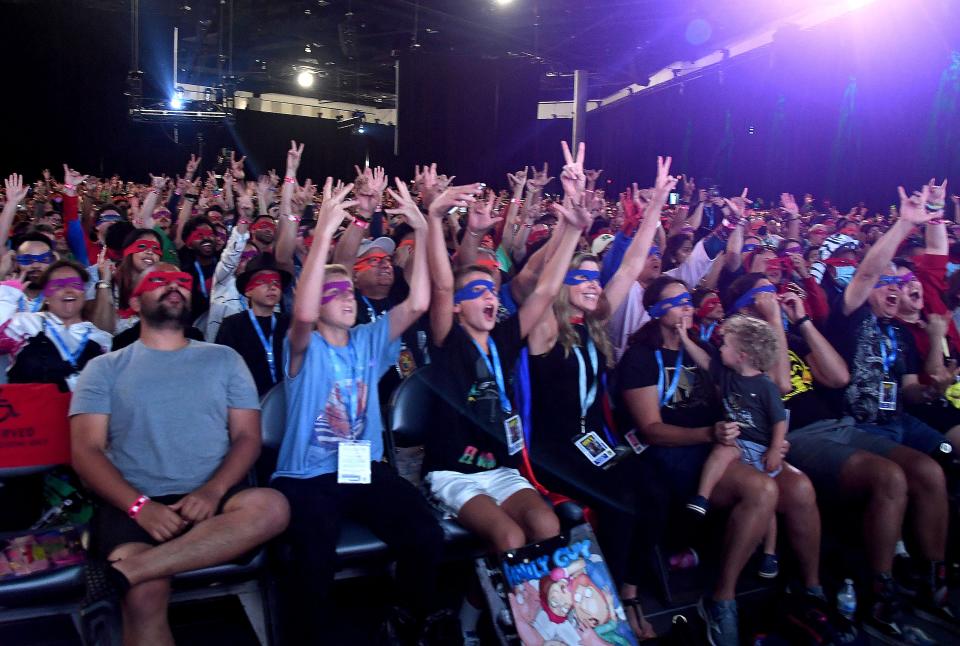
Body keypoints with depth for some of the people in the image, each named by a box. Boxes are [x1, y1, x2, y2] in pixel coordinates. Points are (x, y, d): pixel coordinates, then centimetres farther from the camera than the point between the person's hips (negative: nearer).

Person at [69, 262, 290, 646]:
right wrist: (139, 505, -14)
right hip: (132, 504, -2)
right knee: (145, 595, -35)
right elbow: (85, 450, 3)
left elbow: (248, 437, 8)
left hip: (210, 499, 3)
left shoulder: (223, 359, 15)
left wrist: (213, 490, -12)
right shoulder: (105, 368, 12)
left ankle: (121, 570, -28)